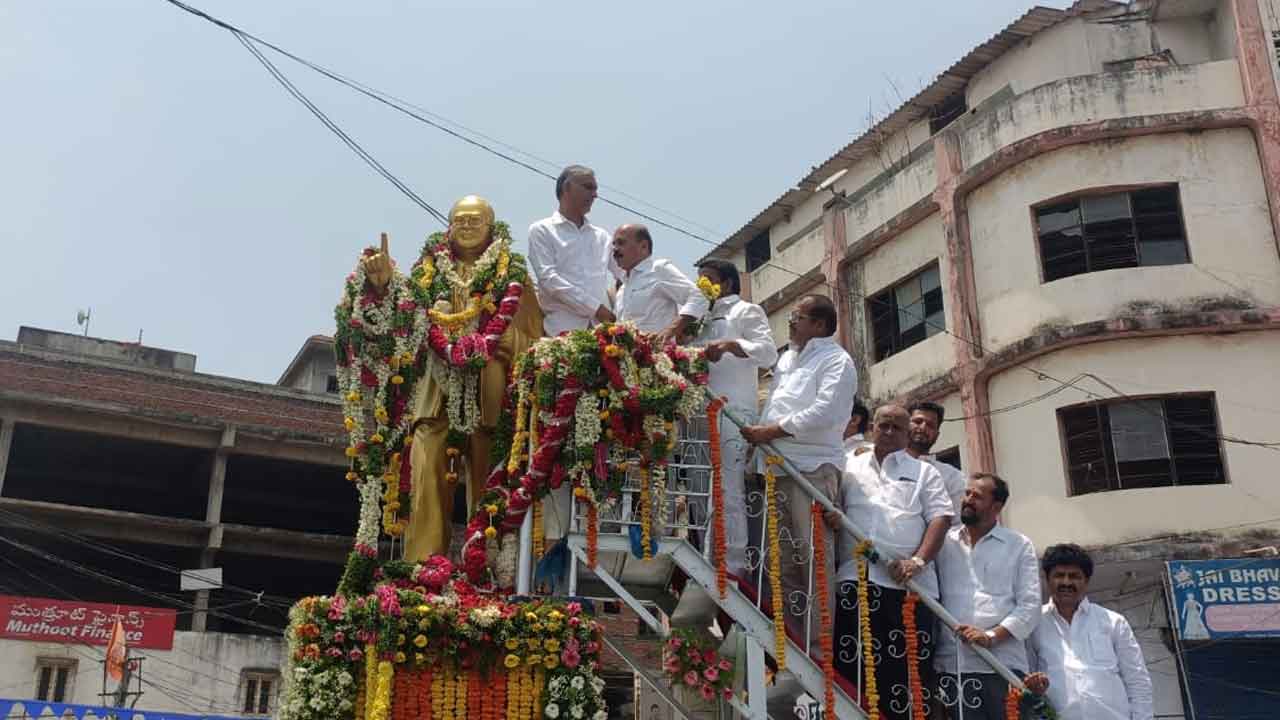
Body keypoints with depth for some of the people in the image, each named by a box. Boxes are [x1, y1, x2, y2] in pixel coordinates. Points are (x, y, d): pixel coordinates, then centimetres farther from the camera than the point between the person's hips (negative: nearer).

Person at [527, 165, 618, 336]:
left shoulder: (601, 236, 22)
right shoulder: (542, 230, 7)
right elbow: (548, 278, -6)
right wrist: (594, 308, -11)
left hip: (602, 327, 4)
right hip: (563, 328, -4)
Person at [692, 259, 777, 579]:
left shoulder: (747, 311, 9)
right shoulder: (703, 320, 30)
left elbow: (768, 352, -7)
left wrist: (730, 345, -23)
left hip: (731, 413, -7)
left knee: (728, 492, -11)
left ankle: (734, 566, -11)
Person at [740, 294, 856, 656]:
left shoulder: (836, 361, 0)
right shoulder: (786, 359, 25)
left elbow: (825, 412, -13)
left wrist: (771, 431, -12)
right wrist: (757, 432, 9)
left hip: (813, 466, -7)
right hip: (776, 467, 8)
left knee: (814, 556, -10)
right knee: (784, 558, 6)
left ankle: (819, 646, -8)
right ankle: (792, 638, 12)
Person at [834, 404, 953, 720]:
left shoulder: (924, 472, 18)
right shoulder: (849, 467, 20)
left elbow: (940, 517, 7)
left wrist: (918, 560, -8)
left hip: (908, 582, -1)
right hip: (856, 577, 1)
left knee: (908, 668, -5)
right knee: (852, 663, -3)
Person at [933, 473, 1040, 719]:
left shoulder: (1019, 546, 10)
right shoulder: (943, 542, 14)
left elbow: (1030, 606, 1)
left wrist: (991, 636, -11)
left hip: (1003, 665, -1)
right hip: (951, 666, 1)